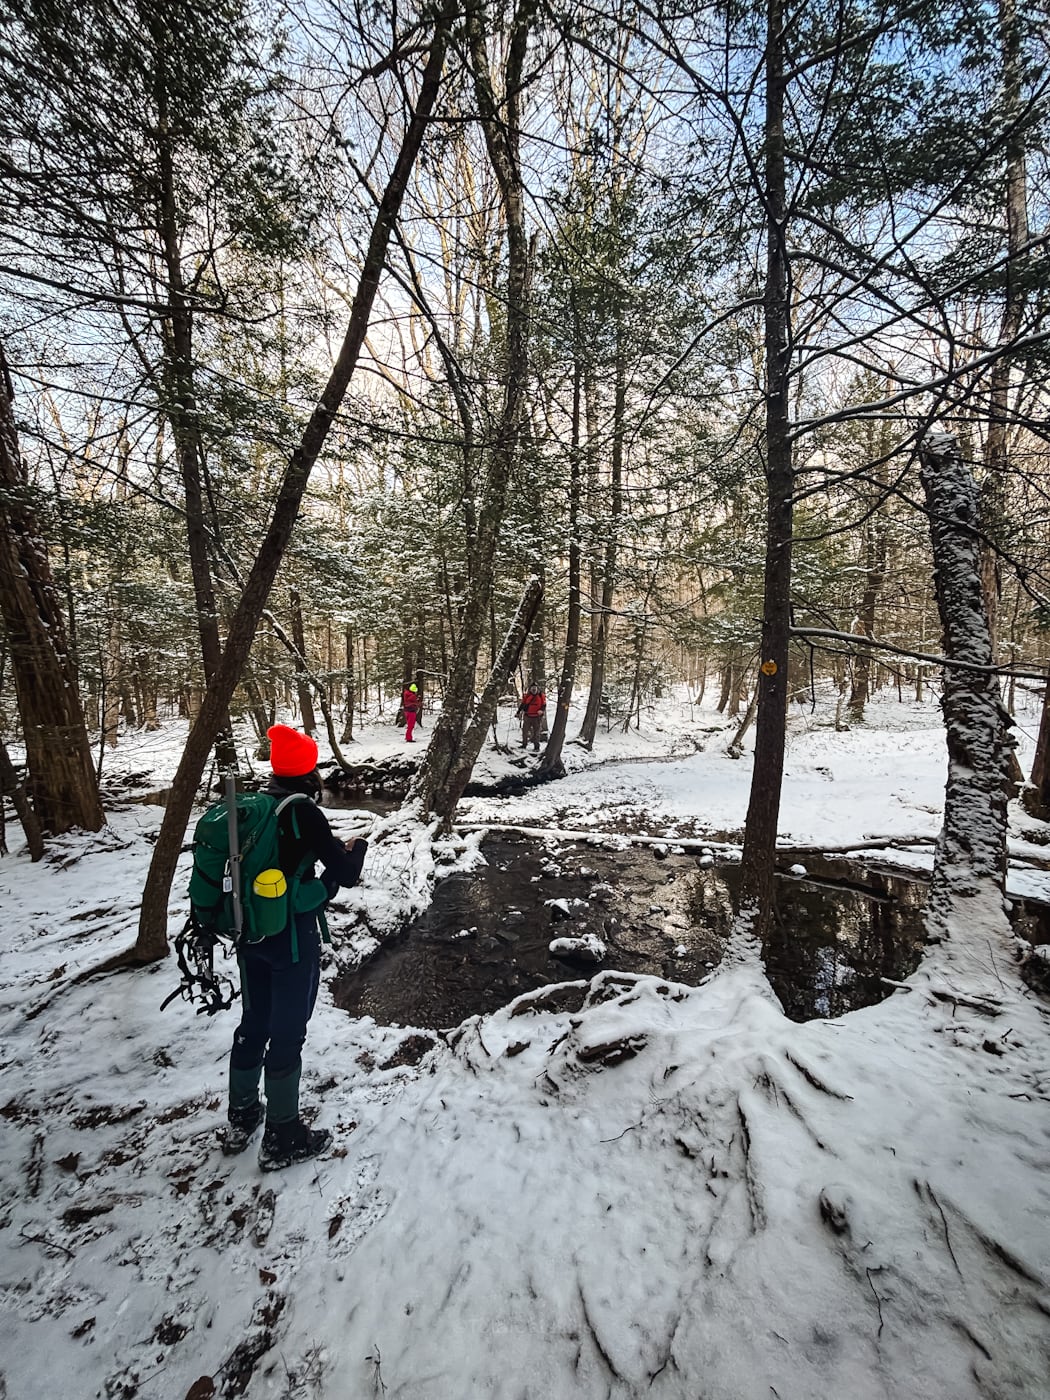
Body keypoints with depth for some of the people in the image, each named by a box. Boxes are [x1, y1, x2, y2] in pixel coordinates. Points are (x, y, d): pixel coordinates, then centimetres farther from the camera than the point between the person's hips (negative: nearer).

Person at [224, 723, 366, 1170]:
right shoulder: (305, 815, -21)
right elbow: (345, 874, -19)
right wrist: (356, 848, 2)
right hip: (293, 938, -7)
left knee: (254, 1023, 22)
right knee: (287, 1033, 8)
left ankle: (241, 1119, 40)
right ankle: (282, 1138, 23)